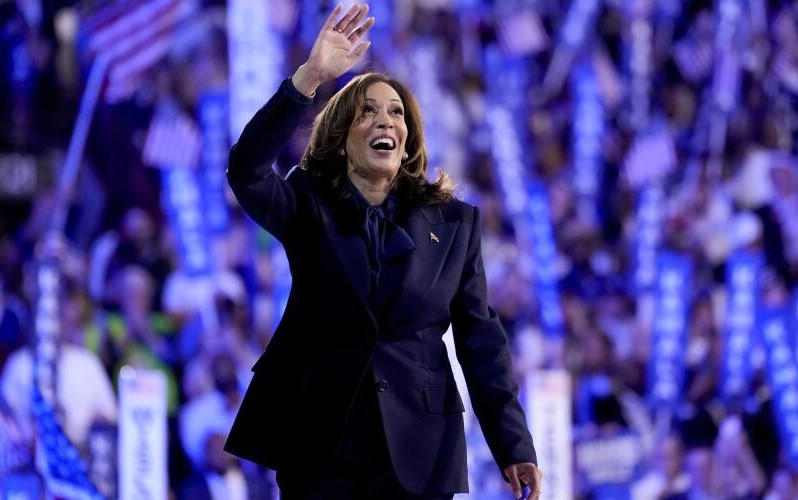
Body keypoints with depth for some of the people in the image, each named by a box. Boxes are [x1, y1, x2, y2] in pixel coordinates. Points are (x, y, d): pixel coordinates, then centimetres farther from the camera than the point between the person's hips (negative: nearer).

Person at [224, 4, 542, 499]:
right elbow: (248, 172, -17)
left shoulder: (454, 222, 7)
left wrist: (514, 446, -5)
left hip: (418, 451, 1)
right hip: (319, 443, -1)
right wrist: (309, 77, -28)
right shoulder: (309, 207, 4)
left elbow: (481, 338, 4)